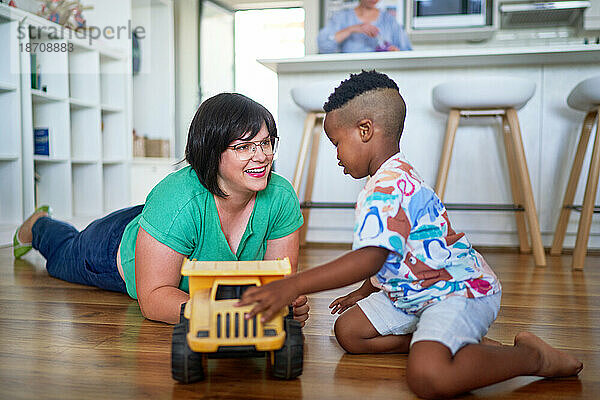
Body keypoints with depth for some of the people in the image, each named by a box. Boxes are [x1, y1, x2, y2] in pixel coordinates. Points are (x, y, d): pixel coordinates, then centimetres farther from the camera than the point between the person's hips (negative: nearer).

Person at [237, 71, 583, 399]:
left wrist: (293, 286, -40)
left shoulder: (386, 187, -23)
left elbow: (370, 258, -36)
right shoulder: (397, 175, 14)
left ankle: (533, 356, -7)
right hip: (417, 293, 12)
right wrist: (364, 292, 28)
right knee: (349, 330, 7)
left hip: (460, 292, -12)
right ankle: (469, 346, 3)